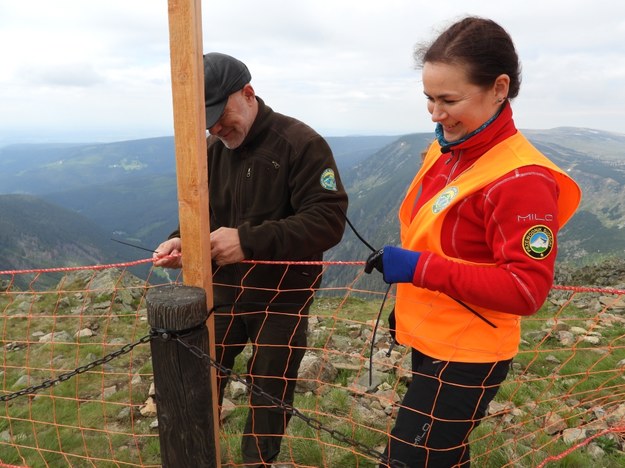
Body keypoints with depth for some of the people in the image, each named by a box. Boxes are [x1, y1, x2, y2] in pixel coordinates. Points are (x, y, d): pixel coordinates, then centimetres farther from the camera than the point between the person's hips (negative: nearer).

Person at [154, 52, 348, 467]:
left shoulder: (301, 143, -16)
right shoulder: (211, 149, 3)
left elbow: (328, 220, -24)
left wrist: (250, 240, -34)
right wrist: (181, 241, -16)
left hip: (283, 297, -4)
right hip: (222, 289, 5)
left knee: (270, 394, 12)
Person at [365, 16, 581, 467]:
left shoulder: (520, 179, -23)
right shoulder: (447, 149, 3)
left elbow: (526, 290, -24)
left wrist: (421, 269, -28)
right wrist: (408, 298, 17)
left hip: (466, 358, -8)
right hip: (430, 342, 8)